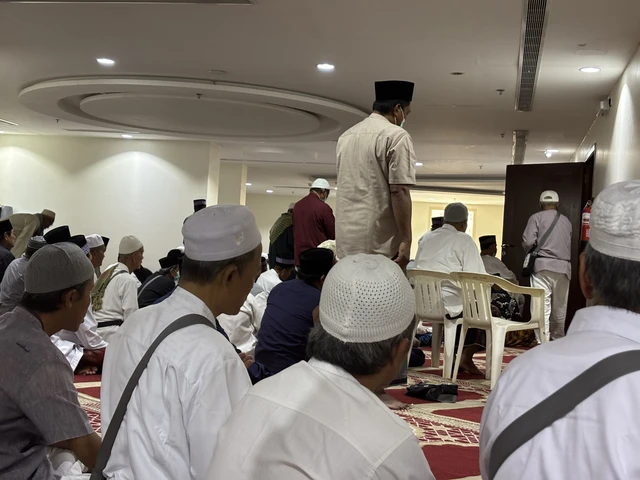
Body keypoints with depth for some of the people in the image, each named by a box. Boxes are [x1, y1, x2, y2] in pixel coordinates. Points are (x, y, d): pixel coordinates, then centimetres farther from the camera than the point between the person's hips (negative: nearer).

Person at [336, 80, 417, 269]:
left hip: (346, 241, 7)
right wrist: (406, 240, -14)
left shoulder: (346, 136, 17)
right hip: (379, 242, -7)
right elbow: (399, 191, -15)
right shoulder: (396, 135, -7)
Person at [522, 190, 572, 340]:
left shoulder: (536, 218, 2)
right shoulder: (566, 221, 14)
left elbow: (528, 242, -7)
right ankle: (558, 339, 25)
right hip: (563, 267, 4)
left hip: (543, 265, -4)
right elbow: (568, 245, 15)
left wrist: (530, 251, 13)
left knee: (542, 307, -8)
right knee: (560, 308, 13)